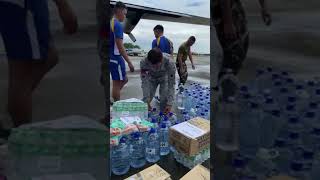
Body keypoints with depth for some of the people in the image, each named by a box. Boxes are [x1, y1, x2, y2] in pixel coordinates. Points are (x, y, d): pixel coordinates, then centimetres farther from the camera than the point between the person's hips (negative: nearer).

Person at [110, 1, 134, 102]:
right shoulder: (118, 25, -15)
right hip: (116, 57, -10)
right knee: (117, 83, 0)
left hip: (111, 57, 10)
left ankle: (114, 101, 19)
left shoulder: (110, 23, 15)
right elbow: (120, 46, -21)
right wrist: (129, 62, -19)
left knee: (124, 79, 18)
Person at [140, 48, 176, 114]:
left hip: (165, 77, -1)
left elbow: (171, 84, -35)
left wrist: (170, 103, -38)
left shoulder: (169, 62, -40)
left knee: (164, 99, -17)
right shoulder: (144, 62, -37)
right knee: (148, 96, -10)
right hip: (151, 78, 1)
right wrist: (146, 101, -37)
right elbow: (144, 82, -32)